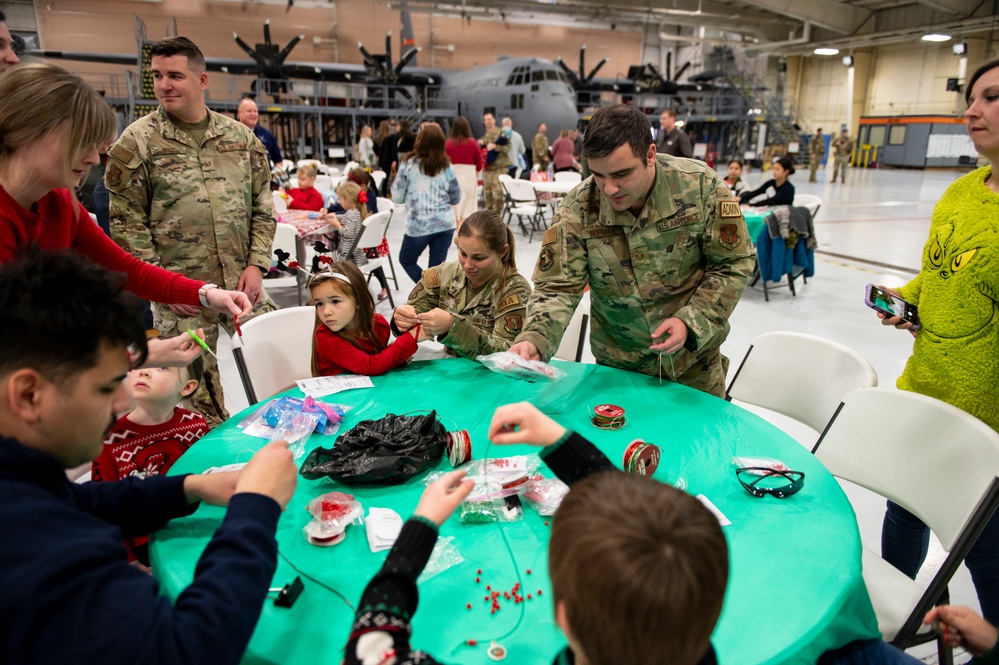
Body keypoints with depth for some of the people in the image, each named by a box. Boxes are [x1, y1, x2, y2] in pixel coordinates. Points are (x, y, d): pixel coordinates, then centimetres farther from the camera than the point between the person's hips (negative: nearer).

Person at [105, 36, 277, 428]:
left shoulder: (241, 137, 7)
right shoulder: (136, 142, -1)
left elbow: (263, 207, 9)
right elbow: (127, 223, -2)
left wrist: (256, 265, -3)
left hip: (242, 286, 3)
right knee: (198, 390, 5)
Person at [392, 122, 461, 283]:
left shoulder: (409, 165, -5)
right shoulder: (446, 166, 2)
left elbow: (397, 197, -2)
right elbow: (456, 198, 11)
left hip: (419, 226, -2)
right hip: (445, 224, 2)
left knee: (406, 260, 18)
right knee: (437, 267, 8)